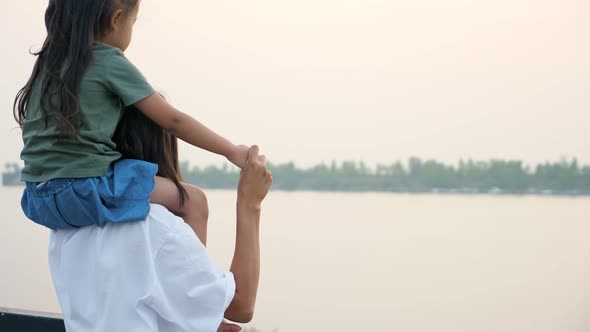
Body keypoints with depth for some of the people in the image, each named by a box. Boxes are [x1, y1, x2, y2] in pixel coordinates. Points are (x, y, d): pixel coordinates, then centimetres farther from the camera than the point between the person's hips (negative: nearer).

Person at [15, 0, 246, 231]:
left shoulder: (49, 61, 13)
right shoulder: (111, 64, -6)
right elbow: (173, 121, -4)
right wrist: (232, 151, 5)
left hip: (40, 198, 8)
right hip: (86, 190, -8)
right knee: (194, 201, 2)